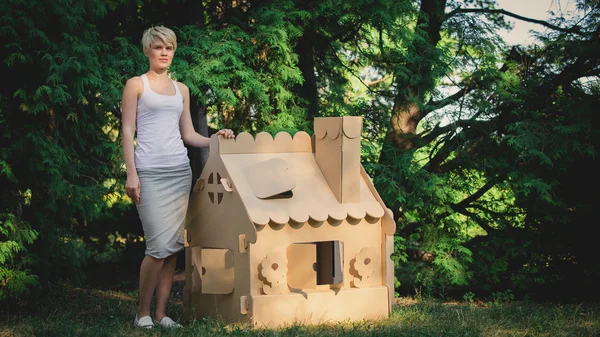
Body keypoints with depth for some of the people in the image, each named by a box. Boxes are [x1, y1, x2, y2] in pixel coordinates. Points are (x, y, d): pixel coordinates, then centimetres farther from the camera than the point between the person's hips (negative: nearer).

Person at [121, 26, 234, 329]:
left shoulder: (181, 89, 17)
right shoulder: (136, 85, 4)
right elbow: (127, 131, -1)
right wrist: (131, 174, -10)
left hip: (180, 169, 5)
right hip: (150, 171, -5)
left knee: (174, 244, 1)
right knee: (159, 245, -13)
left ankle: (161, 312, 7)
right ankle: (143, 312, 0)